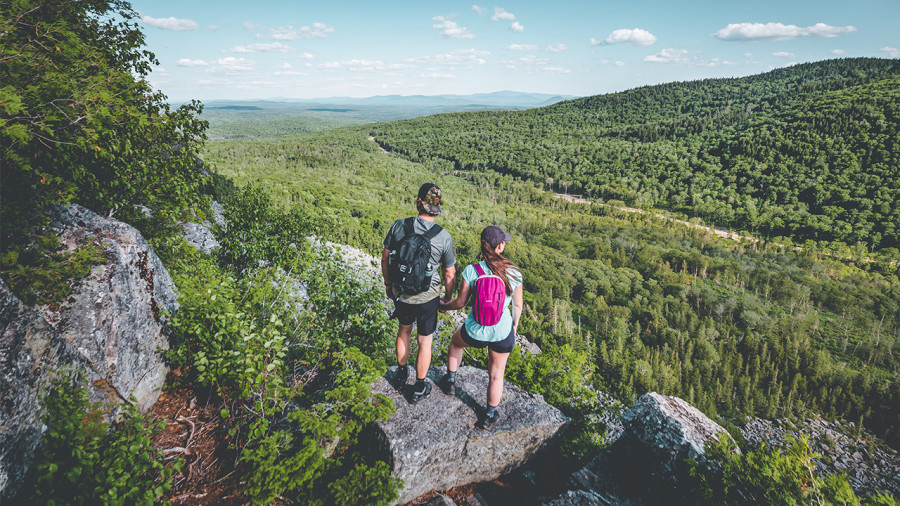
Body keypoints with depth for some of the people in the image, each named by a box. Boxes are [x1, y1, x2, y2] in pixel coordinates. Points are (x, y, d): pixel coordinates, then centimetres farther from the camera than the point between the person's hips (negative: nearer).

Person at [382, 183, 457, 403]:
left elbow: (385, 258, -2)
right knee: (425, 341, 15)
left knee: (404, 329, 28)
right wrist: (448, 298, 10)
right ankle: (419, 388, 31)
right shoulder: (444, 237, -18)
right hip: (427, 298, -2)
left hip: (400, 294, 3)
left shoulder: (399, 225, -14)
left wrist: (387, 283, 14)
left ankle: (401, 372, 47)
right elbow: (450, 274, -8)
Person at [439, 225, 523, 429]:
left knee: (456, 341, 35)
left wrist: (445, 306, 15)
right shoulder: (514, 273, -12)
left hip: (475, 332, -1)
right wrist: (514, 325, 20)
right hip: (503, 333, 1)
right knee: (496, 374, 24)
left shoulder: (471, 271, -16)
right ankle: (489, 416, 41)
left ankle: (450, 381, 47)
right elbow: (518, 305, 1)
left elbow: (460, 302, -7)